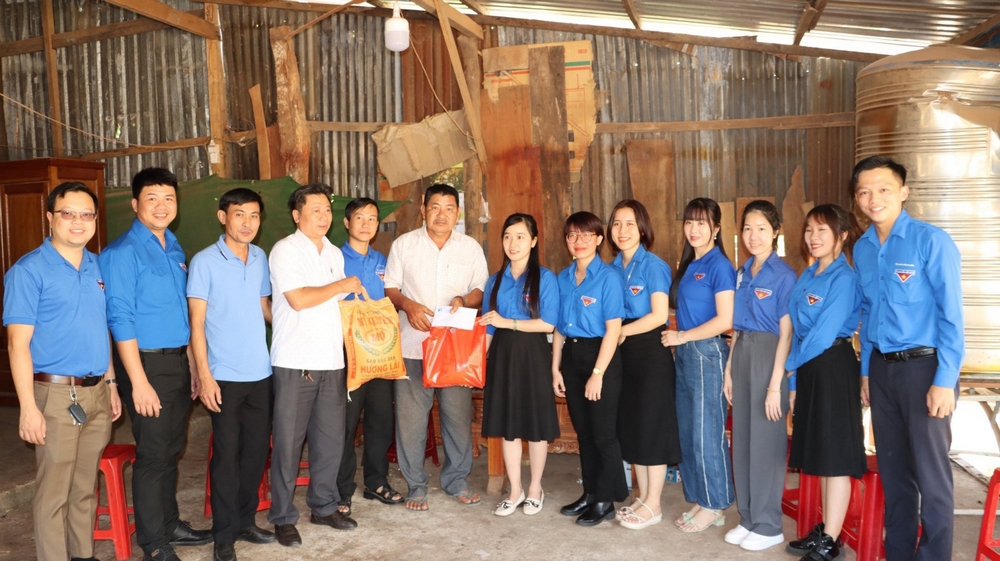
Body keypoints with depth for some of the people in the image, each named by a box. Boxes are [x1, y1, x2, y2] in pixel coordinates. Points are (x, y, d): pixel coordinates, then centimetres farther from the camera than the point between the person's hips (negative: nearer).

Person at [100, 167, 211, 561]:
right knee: (153, 454, 2)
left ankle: (170, 524, 31)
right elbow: (120, 319, -16)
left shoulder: (175, 249, 11)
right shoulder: (123, 252, -12)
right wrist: (139, 381, -19)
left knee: (172, 450, 16)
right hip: (147, 362, -7)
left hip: (178, 362, 7)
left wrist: (192, 366, 14)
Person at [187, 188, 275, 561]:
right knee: (227, 453, 2)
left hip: (260, 373, 5)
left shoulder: (261, 258, 7)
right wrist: (204, 376, -13)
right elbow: (196, 322, -8)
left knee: (258, 448, 11)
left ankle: (245, 520, 28)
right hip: (225, 376, -5)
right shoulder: (204, 262, -7)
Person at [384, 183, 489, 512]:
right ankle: (415, 485, 17)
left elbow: (481, 289, 10)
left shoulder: (471, 248, 8)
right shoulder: (404, 244, 5)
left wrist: (463, 300, -11)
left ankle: (456, 480, 23)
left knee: (459, 415, 5)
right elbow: (390, 288, 6)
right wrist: (408, 305, -13)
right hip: (412, 343, -1)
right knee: (411, 418, 2)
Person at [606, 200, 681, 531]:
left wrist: (622, 331, -10)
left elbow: (659, 315, -16)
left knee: (651, 425, 0)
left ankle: (653, 505, 13)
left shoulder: (653, 266, -9)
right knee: (629, 425, 11)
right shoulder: (613, 268, 9)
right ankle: (642, 497, 25)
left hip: (650, 351, -7)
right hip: (623, 353, 7)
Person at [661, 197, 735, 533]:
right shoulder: (688, 265, 13)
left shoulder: (719, 265, -10)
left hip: (707, 352, -8)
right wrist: (676, 341, 1)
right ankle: (699, 501, 24)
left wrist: (682, 336, -12)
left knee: (707, 432, 0)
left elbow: (725, 320, -16)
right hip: (684, 353, 8)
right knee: (687, 431, 12)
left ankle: (715, 507, 14)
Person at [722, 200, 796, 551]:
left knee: (766, 440, 2)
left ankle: (768, 526, 15)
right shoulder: (742, 273, 10)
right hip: (742, 355, 7)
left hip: (769, 357, -7)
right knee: (742, 438, 12)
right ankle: (748, 518, 25)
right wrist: (729, 370, 11)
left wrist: (775, 384, -16)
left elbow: (786, 333, -13)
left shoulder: (784, 275, -11)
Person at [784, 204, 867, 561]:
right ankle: (826, 530, 28)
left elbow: (824, 334, -20)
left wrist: (789, 364, -8)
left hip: (833, 367, -9)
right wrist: (794, 381, 12)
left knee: (835, 456, 0)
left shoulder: (844, 278, -14)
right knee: (820, 454, 16)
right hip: (808, 369, 9)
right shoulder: (807, 276, 11)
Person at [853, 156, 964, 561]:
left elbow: (951, 315, -13)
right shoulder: (862, 248, 7)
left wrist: (945, 381, -16)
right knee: (892, 468, 16)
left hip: (923, 367, -6)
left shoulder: (931, 241, -11)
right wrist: (866, 370, 13)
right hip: (881, 368, 6)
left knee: (930, 473, 3)